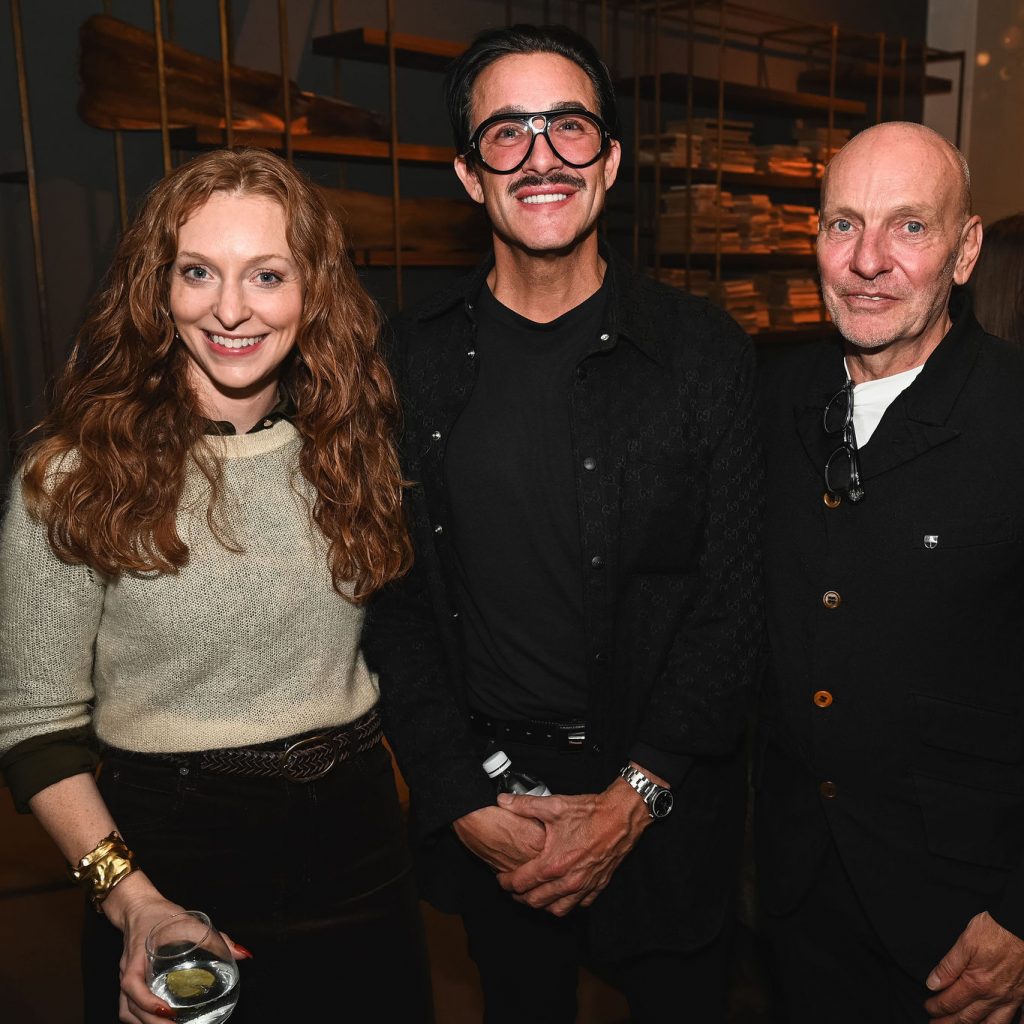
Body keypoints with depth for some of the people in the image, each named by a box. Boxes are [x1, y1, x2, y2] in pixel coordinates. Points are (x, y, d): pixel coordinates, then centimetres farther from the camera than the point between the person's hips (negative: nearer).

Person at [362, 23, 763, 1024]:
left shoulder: (705, 351, -7)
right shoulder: (410, 361, -4)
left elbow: (735, 596, -8)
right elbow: (392, 596, -3)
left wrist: (635, 796, -13)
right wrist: (459, 801, -8)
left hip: (664, 798, -1)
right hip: (481, 787, 1)